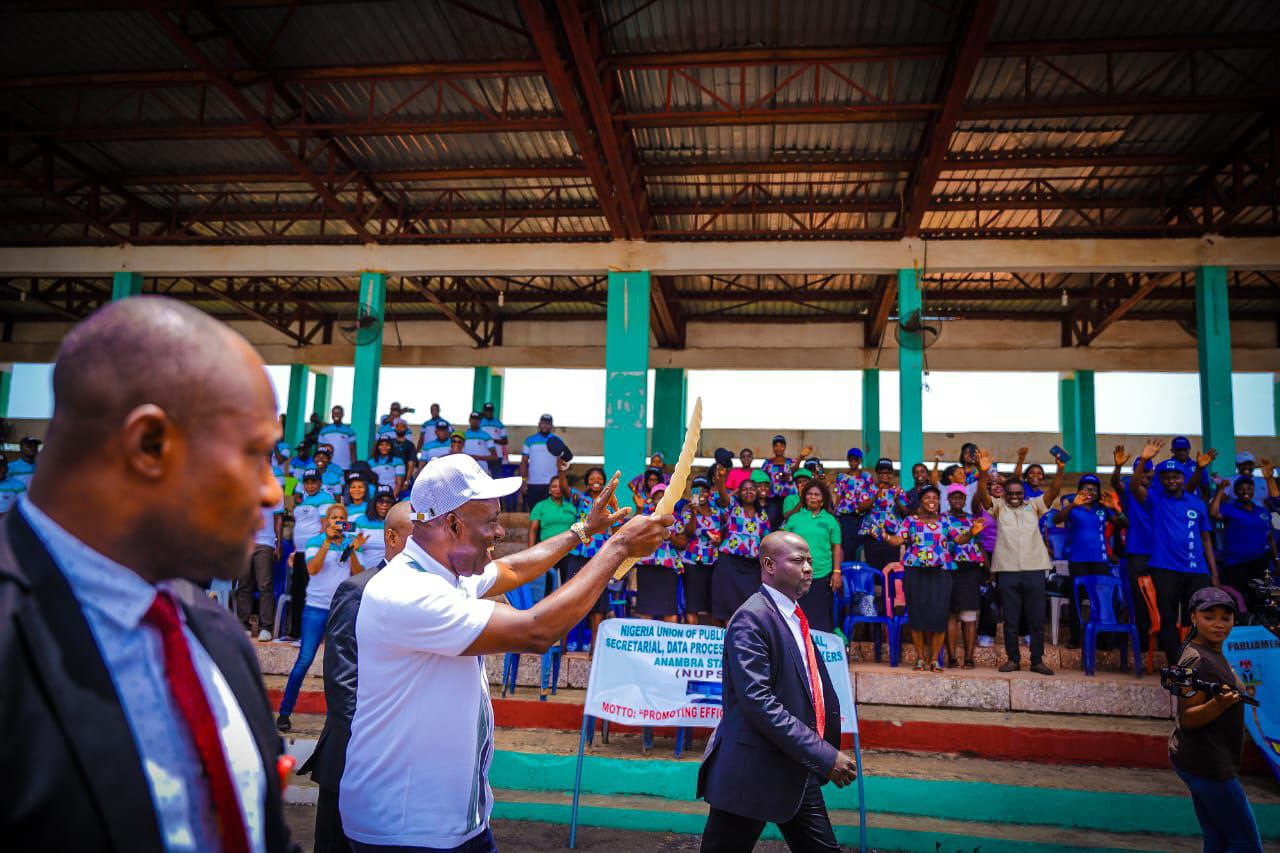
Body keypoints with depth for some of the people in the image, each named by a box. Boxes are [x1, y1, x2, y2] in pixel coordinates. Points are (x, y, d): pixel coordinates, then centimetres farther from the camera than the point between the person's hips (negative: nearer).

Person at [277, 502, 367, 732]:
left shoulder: (351, 543, 8)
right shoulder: (316, 542, 1)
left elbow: (358, 575, -1)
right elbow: (312, 569, -16)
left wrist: (353, 550, -14)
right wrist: (328, 541, -21)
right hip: (316, 608, -3)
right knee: (304, 660, -6)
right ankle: (284, 712, 6)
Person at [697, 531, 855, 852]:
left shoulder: (794, 616, 14)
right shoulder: (752, 617, -17)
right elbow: (757, 700, -24)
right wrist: (824, 755, -25)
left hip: (797, 768, 9)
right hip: (754, 772, -9)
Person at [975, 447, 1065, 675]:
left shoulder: (1034, 506, 11)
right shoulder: (998, 507, 7)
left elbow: (1054, 491, -1)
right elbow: (983, 495, -10)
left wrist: (1061, 470, -20)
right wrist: (983, 473, -29)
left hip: (1034, 569, 1)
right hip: (1007, 570, -1)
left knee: (1037, 618, 6)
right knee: (1010, 619, 5)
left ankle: (1037, 660, 16)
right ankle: (1013, 659, 15)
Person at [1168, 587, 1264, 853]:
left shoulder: (1212, 654, 11)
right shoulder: (1197, 659, -19)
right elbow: (1187, 719, -22)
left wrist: (1237, 692, 24)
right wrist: (1219, 703, -38)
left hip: (1206, 762, 10)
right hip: (1207, 763, -10)